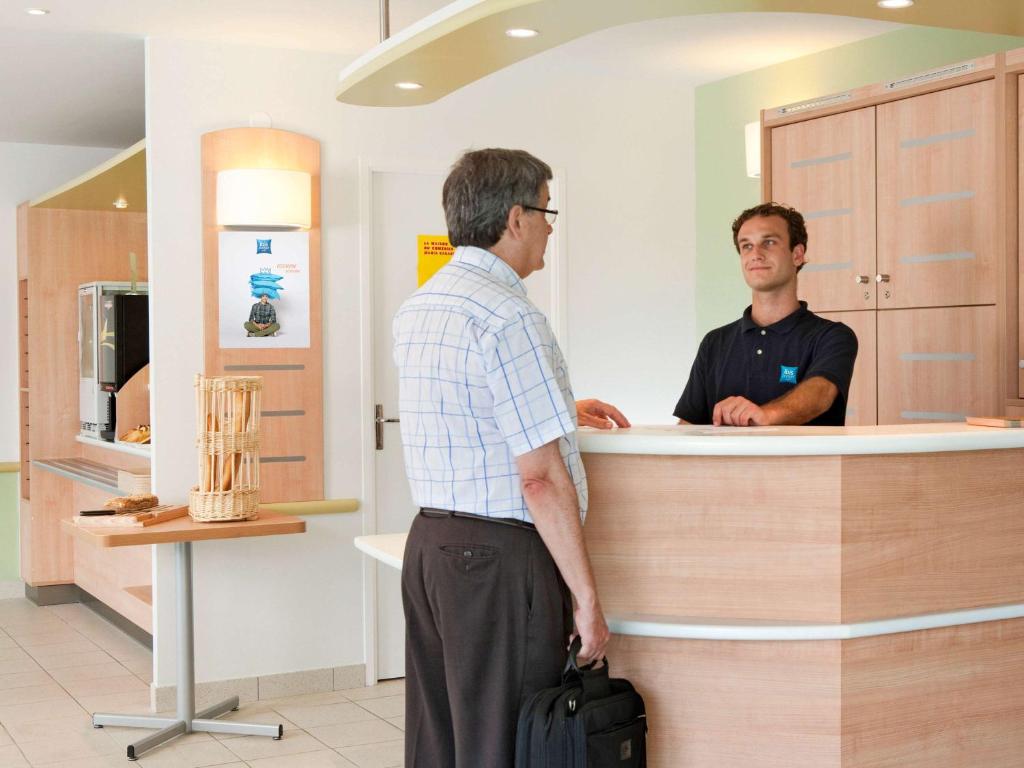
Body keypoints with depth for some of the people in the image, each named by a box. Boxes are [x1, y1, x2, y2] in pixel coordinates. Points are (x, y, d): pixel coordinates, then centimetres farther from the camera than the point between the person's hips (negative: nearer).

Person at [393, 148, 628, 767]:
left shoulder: (417, 307, 12)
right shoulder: (511, 318, -16)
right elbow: (540, 478, -19)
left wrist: (557, 406, 31)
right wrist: (586, 595, -14)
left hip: (428, 542, 9)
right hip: (500, 556, -9)